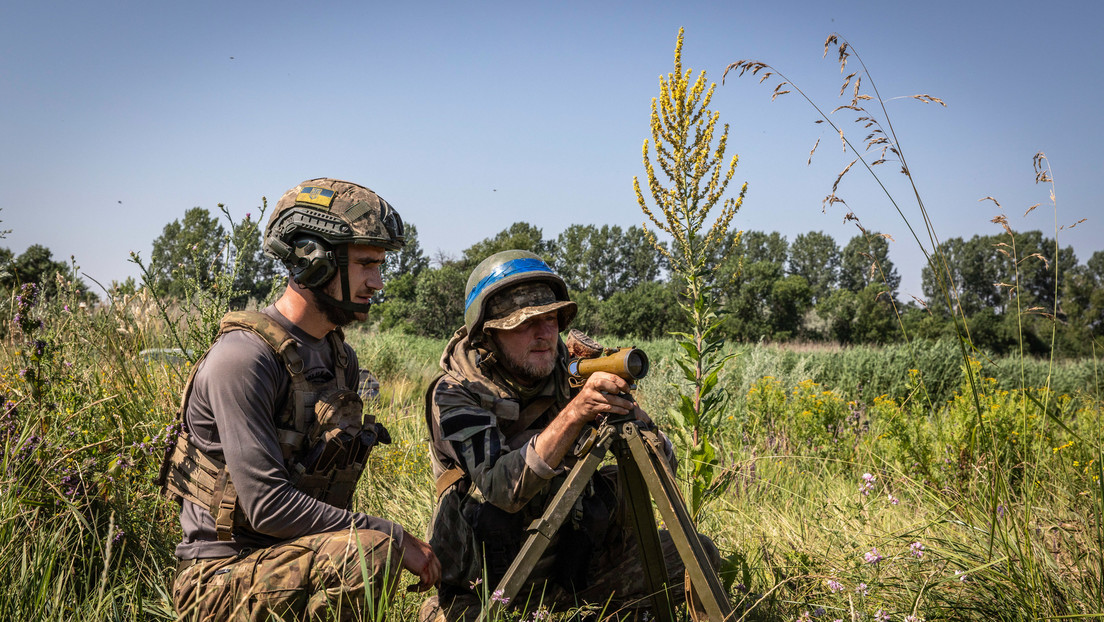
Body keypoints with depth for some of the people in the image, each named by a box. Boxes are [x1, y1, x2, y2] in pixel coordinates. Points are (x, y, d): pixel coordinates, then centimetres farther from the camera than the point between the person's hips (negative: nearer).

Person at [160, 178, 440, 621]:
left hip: (294, 561, 8)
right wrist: (393, 538, -21)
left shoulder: (341, 359, 8)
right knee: (371, 552, -31)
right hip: (223, 575, -8)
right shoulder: (244, 358, -19)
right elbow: (268, 505, -25)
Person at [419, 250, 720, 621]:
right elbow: (503, 487, -30)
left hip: (570, 559, 1)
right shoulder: (454, 394, -14)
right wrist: (573, 414, -37)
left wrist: (628, 412, -25)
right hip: (490, 573, -1)